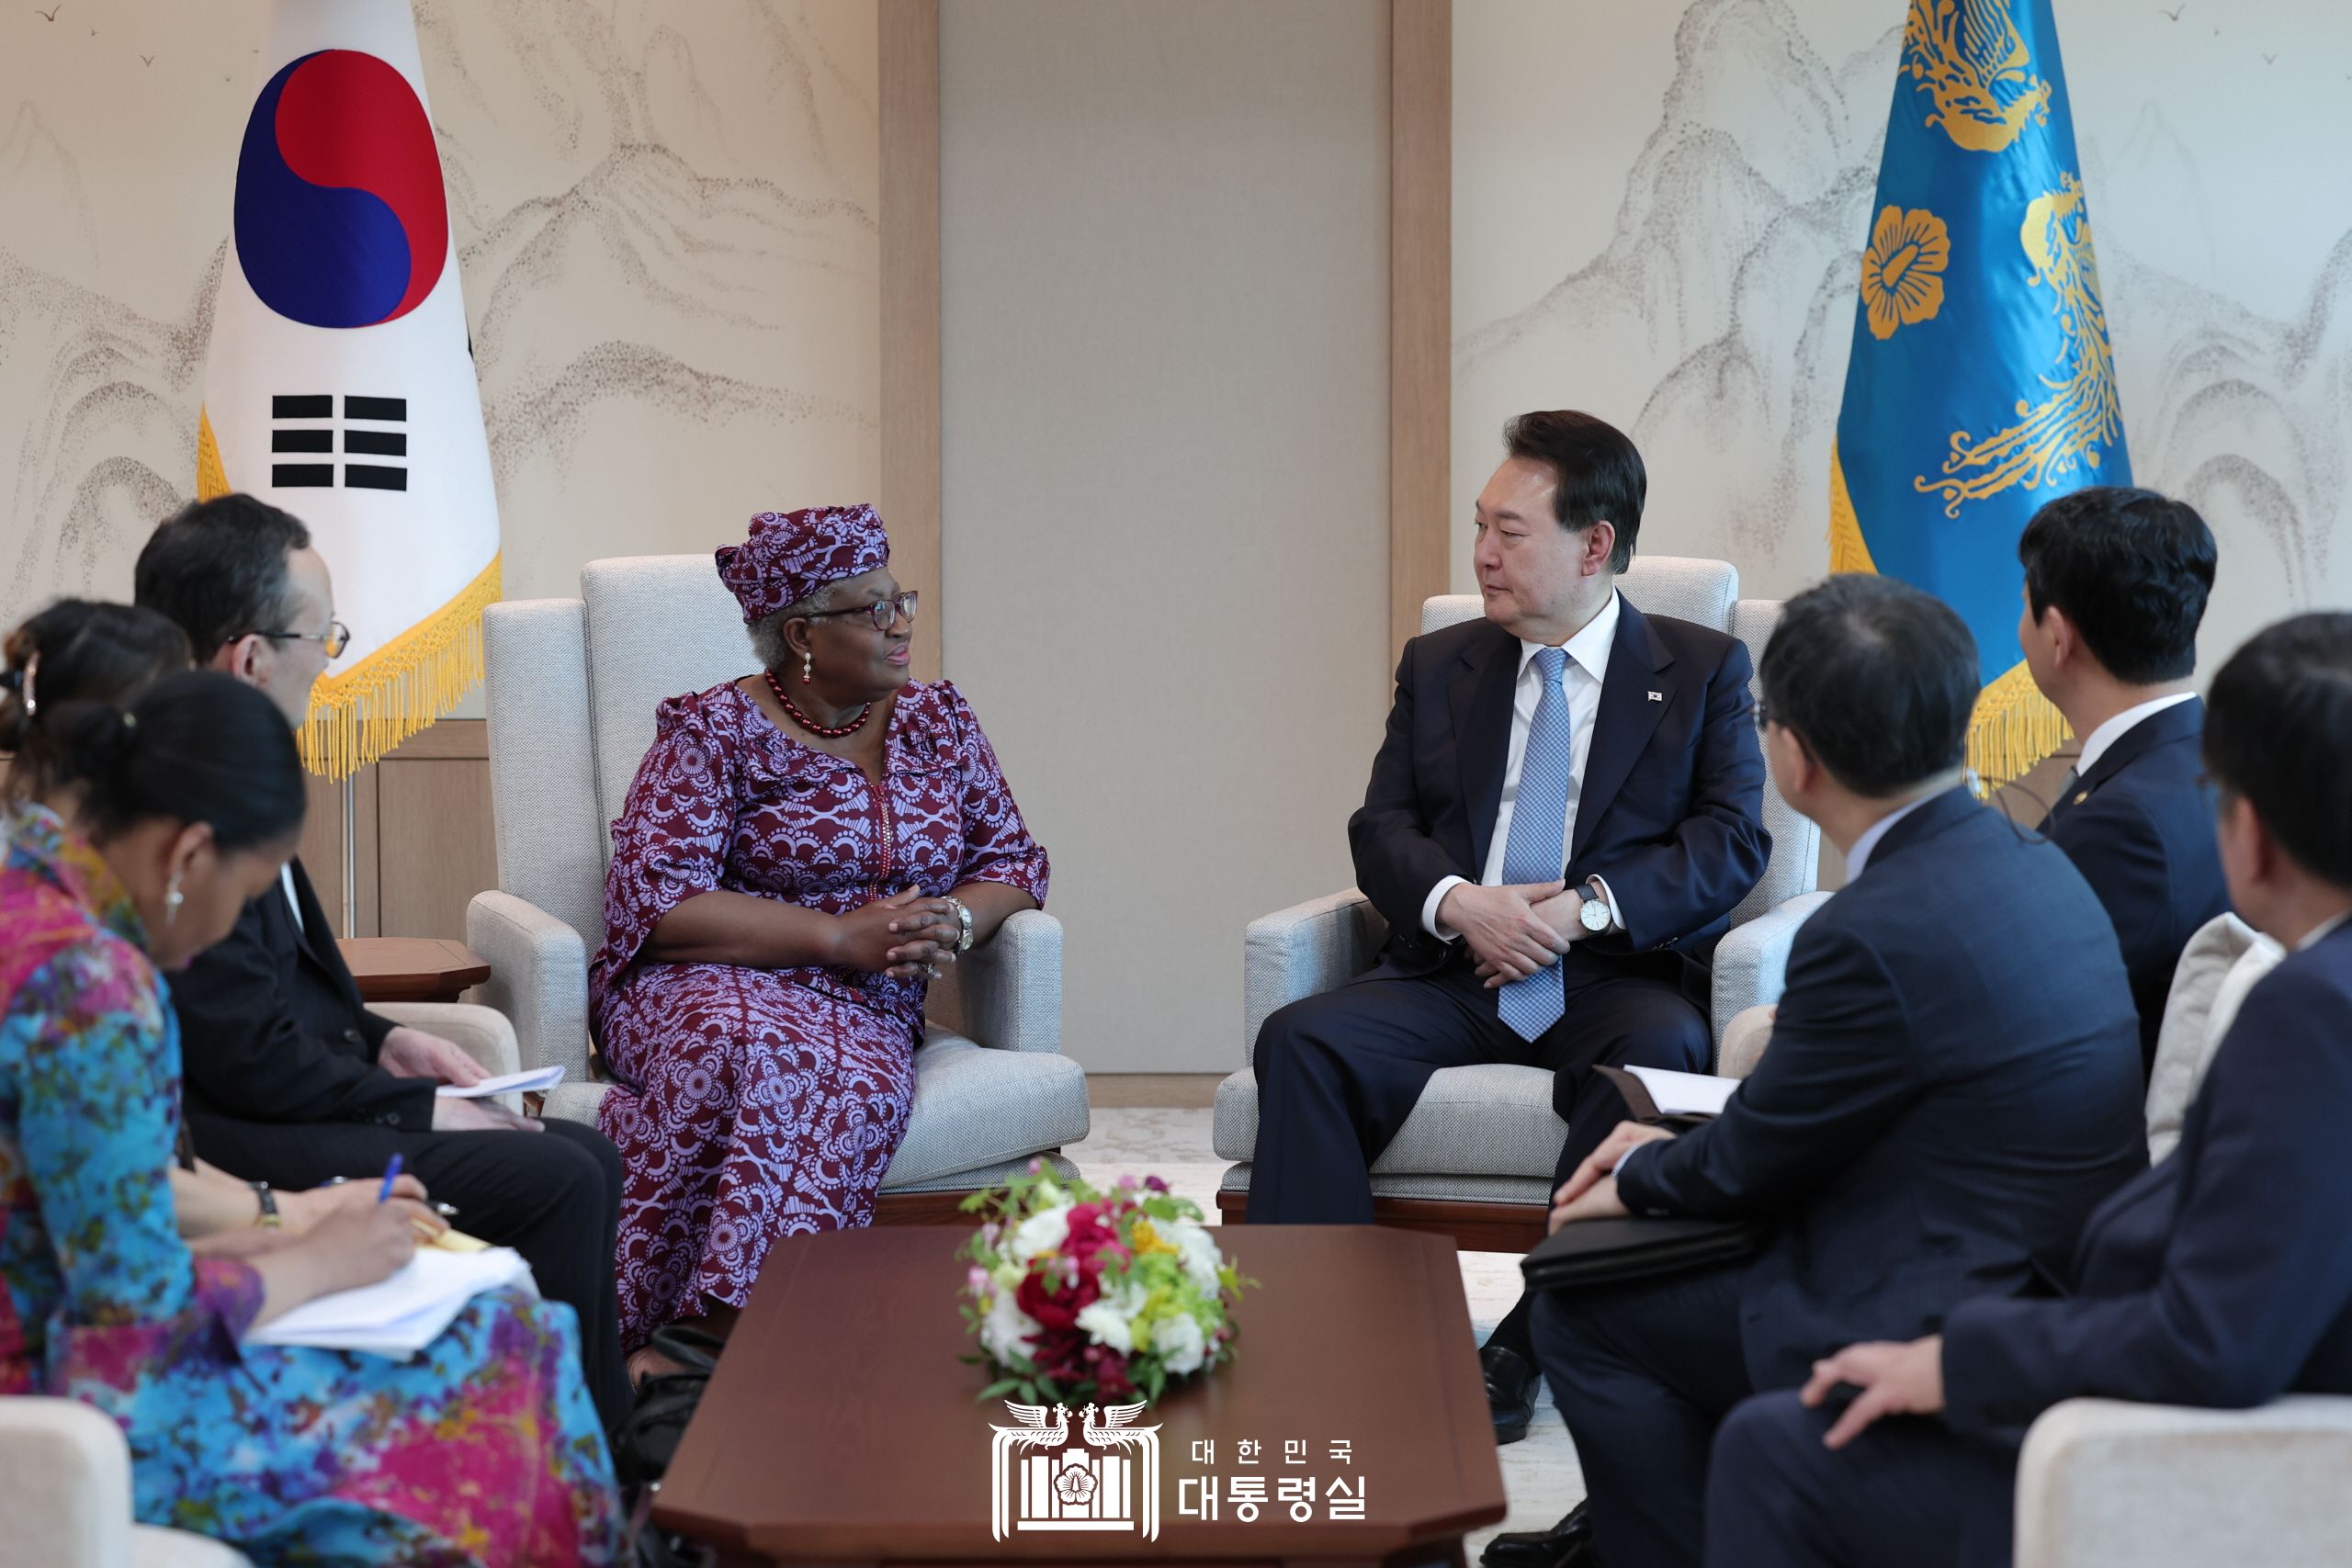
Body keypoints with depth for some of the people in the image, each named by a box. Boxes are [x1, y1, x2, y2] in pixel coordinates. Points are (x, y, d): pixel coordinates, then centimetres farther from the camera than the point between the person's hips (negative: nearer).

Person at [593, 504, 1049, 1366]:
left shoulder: (938, 719, 14)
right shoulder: (713, 733, -1)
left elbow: (1014, 861, 16)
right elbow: (653, 903, -12)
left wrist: (955, 920, -9)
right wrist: (841, 937, -17)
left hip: (866, 1007, 3)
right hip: (713, 982, -3)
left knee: (858, 1082, -35)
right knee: (745, 1053, -40)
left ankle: (716, 1331, -39)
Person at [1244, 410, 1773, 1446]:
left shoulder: (1703, 671, 9)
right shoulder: (1438, 667, 19)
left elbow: (1732, 841, -2)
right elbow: (1380, 830, 11)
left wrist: (1588, 907, -16)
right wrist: (1456, 902, -12)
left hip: (1617, 977, -3)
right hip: (1453, 972, 3)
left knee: (1657, 1052, -37)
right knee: (1301, 1041, -25)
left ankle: (1531, 1346, -28)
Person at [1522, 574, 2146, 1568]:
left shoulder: (1875, 933, -25)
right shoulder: (2023, 860, 3)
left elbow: (1750, 1167, -9)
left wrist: (1636, 1177, 11)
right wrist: (1669, 1154, 14)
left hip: (1944, 1323, -9)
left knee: (1580, 1318, 2)